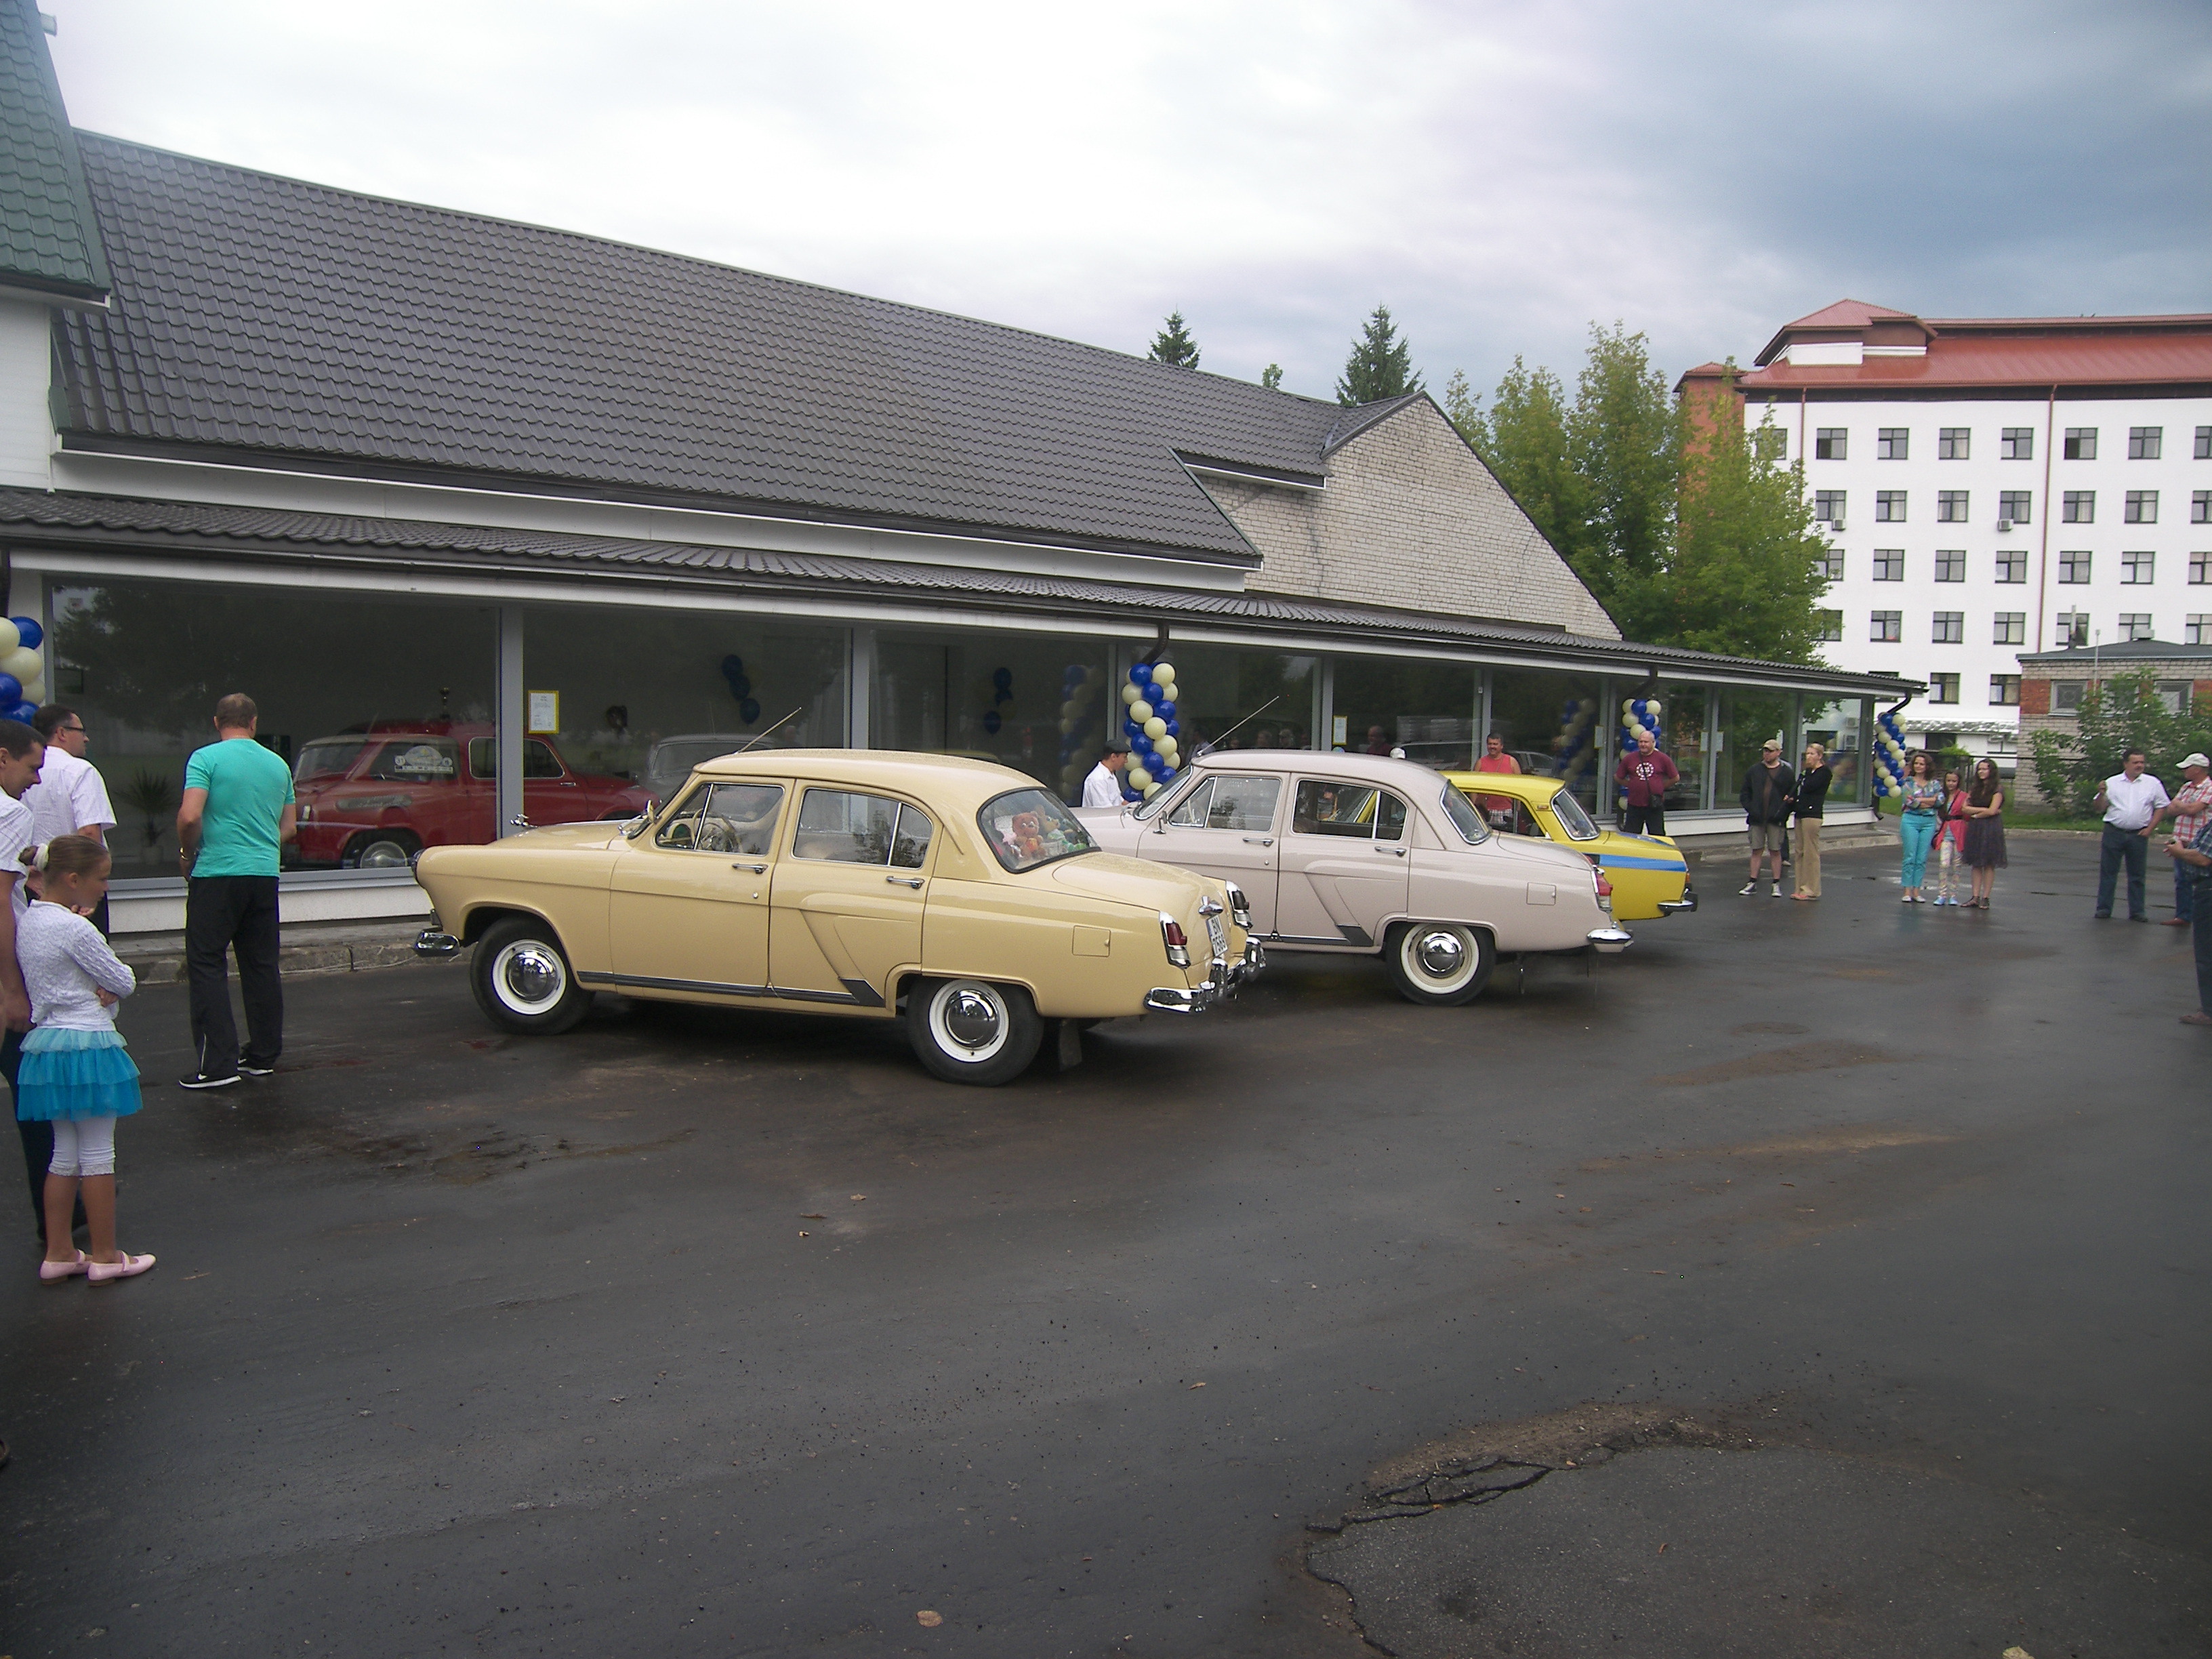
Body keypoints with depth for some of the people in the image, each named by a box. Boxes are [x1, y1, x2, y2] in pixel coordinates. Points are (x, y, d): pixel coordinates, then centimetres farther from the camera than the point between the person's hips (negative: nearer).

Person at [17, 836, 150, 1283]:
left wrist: (101, 991, -5)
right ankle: (105, 1256, 10)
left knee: (65, 1154, 16)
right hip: (87, 1047, -8)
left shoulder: (30, 922, 8)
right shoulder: (75, 929, -18)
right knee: (98, 1155, 2)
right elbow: (124, 982, -13)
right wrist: (114, 986, 8)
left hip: (46, 1045, 8)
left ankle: (58, 1253, 22)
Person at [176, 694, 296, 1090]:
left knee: (207, 965, 0)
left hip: (217, 875, -5)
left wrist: (188, 854, 0)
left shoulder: (206, 758, -6)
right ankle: (263, 1056, 16)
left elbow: (190, 817, -16)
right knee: (261, 967, 11)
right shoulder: (278, 765, 11)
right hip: (265, 875, 5)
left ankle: (218, 1064, -5)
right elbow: (288, 828, 15)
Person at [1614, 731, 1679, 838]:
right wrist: (1632, 786, 7)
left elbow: (1676, 778, 7)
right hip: (1634, 805, 2)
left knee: (1657, 837, 4)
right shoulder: (1629, 759, 3)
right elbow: (1617, 777, 14)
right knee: (1629, 836, 7)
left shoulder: (1663, 759, -1)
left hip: (1655, 806, -2)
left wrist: (1660, 787, 5)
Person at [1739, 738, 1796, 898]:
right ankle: (1753, 883, 10)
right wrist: (1750, 808, -3)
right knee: (1756, 850, 5)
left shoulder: (1787, 773, 5)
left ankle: (1777, 885, 7)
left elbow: (1794, 796, 5)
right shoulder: (1754, 771, 10)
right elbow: (1744, 793, 11)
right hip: (1757, 819, 2)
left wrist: (1784, 810, -12)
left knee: (1776, 851, 2)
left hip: (1776, 819, -2)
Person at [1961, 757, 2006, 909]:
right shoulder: (1975, 789, 15)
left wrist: (1975, 814, 0)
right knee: (1976, 863, 3)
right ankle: (1976, 897, 3)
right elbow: (1965, 808, 4)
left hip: (1991, 828, -5)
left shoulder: (1997, 789, -3)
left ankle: (1985, 898, -2)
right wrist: (1983, 810, -7)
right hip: (1975, 829, 5)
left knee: (1989, 864, -3)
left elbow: (1992, 811, -11)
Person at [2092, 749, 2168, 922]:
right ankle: (2104, 909, 7)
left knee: (2137, 875, 7)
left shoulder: (2153, 783, 5)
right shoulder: (2112, 783, 4)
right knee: (2108, 872, 2)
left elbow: (2160, 807, 7)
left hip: (2139, 835, 0)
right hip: (2113, 833, 0)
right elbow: (2099, 808, 4)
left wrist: (2149, 829, -3)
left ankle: (2137, 911, 13)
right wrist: (2102, 794, -15)